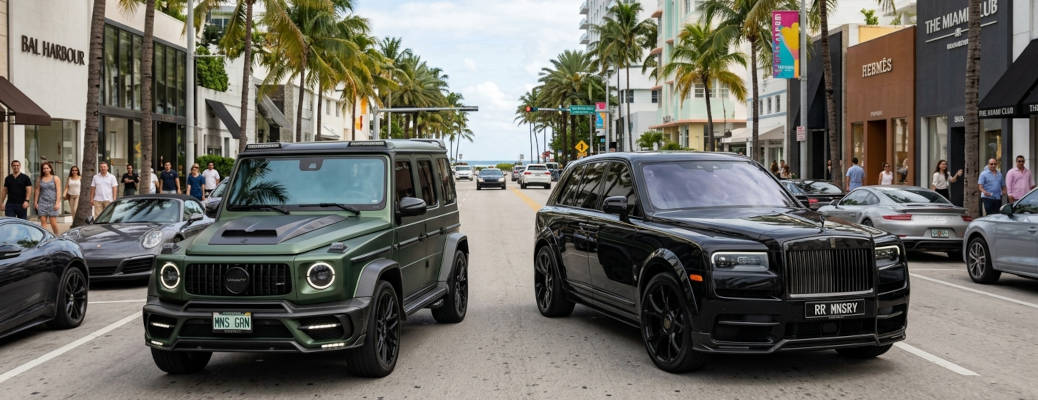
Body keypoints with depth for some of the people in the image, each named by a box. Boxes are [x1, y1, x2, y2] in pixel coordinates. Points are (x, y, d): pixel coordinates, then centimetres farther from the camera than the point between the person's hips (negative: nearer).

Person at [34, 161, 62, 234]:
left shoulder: (56, 178, 3)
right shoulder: (40, 179, 10)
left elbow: (58, 191, -2)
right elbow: (37, 191, 13)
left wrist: (57, 203, -11)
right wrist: (35, 202, 6)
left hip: (52, 203, -3)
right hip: (42, 203, 3)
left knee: (53, 223, -6)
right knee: (43, 222, -2)